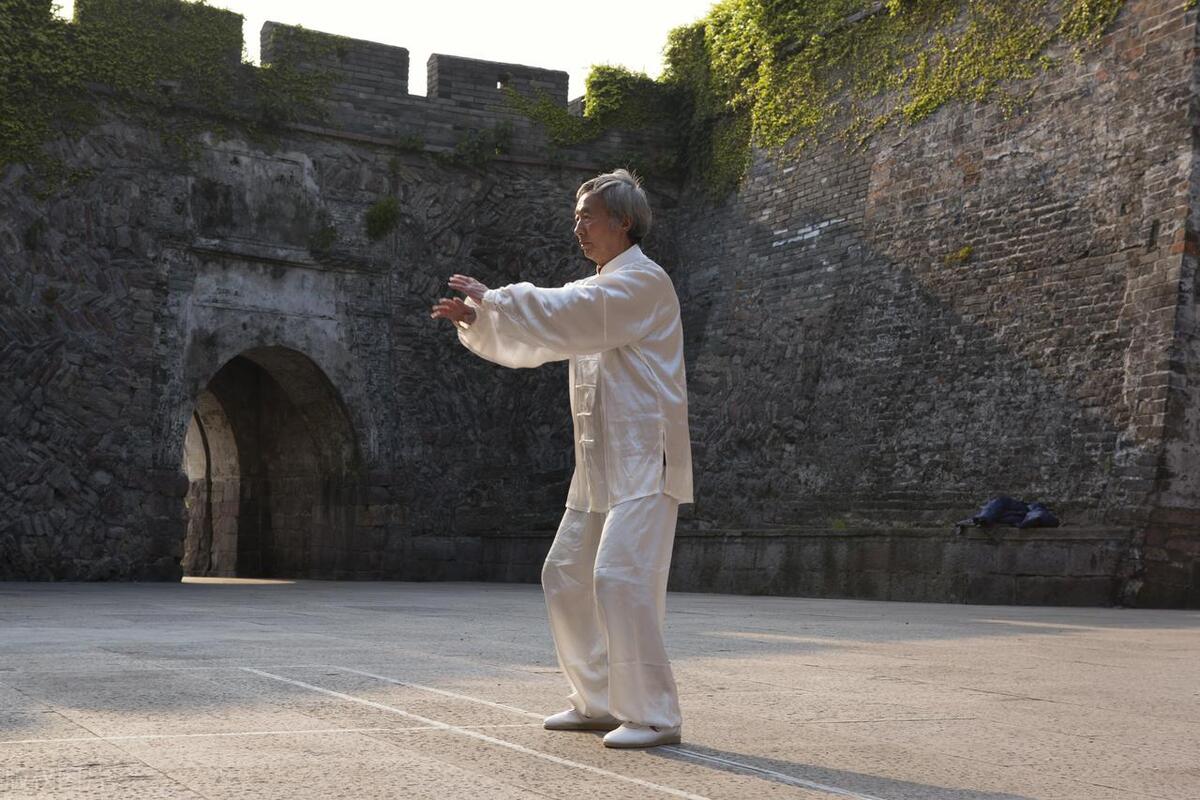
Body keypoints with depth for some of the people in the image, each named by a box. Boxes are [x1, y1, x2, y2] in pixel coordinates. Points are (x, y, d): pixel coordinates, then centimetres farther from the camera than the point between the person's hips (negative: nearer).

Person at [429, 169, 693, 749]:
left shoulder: (644, 281, -9)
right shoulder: (597, 291, 21)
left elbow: (564, 317, -22)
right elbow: (532, 342, 20)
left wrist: (492, 298, -13)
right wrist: (477, 319, 4)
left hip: (643, 460, -10)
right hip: (599, 463, 10)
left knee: (620, 578, -18)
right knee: (566, 576, 11)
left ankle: (654, 715, -11)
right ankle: (598, 702, 20)